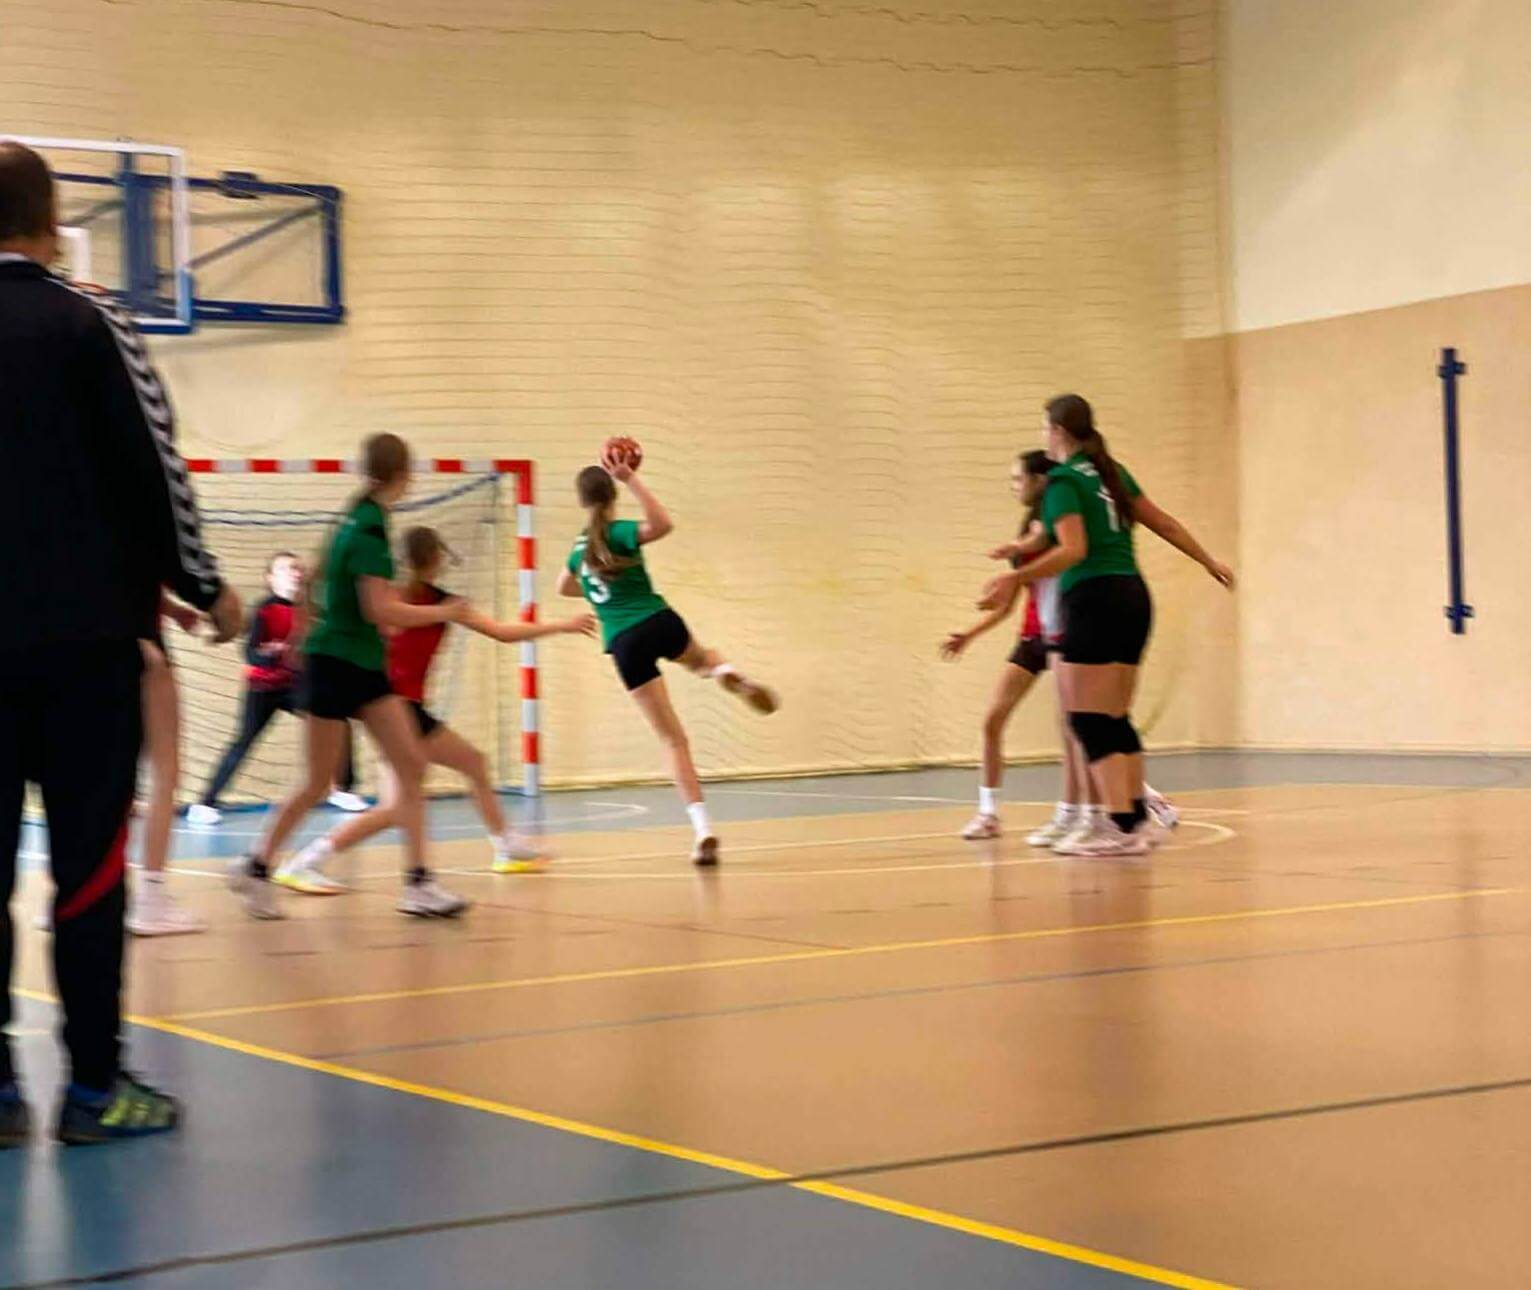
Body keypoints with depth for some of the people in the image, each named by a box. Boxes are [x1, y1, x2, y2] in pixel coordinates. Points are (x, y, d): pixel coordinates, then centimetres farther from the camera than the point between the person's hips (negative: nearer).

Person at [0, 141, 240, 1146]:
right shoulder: (87, 326, -5)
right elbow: (154, 471, -7)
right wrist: (205, 589, 5)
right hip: (84, 635, -3)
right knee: (89, 862, 1)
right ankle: (94, 1086, 3)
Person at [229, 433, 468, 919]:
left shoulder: (360, 519, 8)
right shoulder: (369, 527, -19)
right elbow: (381, 610, -22)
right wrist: (443, 612, -11)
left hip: (365, 665, 8)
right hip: (335, 662, -8)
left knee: (411, 765, 0)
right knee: (319, 782, 1)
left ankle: (417, 883, -1)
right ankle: (256, 867, 17)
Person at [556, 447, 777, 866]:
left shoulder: (580, 545, 14)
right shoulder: (618, 533, -2)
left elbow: (564, 587, 35)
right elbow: (663, 524, -25)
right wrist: (632, 479, -23)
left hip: (625, 644, 2)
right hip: (660, 623, -2)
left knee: (672, 739, 4)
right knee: (700, 657, 36)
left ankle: (703, 830, -10)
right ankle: (728, 674, -2)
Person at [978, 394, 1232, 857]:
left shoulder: (1063, 481, -7)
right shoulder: (1111, 472, 16)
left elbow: (1073, 550, -20)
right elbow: (1164, 524, 21)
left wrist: (1014, 578, -25)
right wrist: (1209, 562, 32)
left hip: (1094, 599, -8)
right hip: (1134, 597, 8)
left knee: (1089, 721, -6)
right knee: (1115, 720, 14)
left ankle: (1123, 828, -12)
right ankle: (1138, 819, 13)